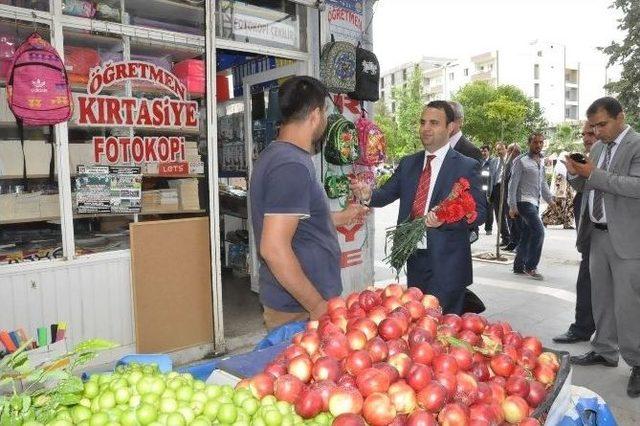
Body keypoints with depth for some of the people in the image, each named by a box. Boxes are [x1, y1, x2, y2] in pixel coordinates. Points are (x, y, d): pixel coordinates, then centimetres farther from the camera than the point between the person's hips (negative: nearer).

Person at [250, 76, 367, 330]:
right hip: (300, 310, -9)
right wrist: (317, 306, -21)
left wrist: (341, 217, 29)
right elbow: (274, 248, -28)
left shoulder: (276, 154, 9)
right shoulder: (292, 165, -23)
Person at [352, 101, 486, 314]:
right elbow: (387, 193, 7)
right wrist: (368, 195, -15)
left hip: (446, 263, -5)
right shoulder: (408, 163, 10)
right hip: (414, 258, 5)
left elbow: (479, 212, -9)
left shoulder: (467, 167, -5)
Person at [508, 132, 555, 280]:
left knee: (527, 236, 9)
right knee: (539, 231, -16)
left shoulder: (541, 161, 15)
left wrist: (549, 199, 8)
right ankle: (530, 266, -7)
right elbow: (513, 184, -10)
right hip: (524, 201, -8)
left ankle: (519, 267, 16)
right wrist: (512, 206, -14)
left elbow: (543, 183, 21)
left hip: (535, 203, 8)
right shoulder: (521, 161, -7)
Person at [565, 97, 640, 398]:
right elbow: (585, 187, 18)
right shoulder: (598, 148, 13)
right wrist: (575, 173, -2)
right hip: (598, 234, 7)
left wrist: (594, 174, -21)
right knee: (601, 298, 15)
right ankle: (605, 351, 29)